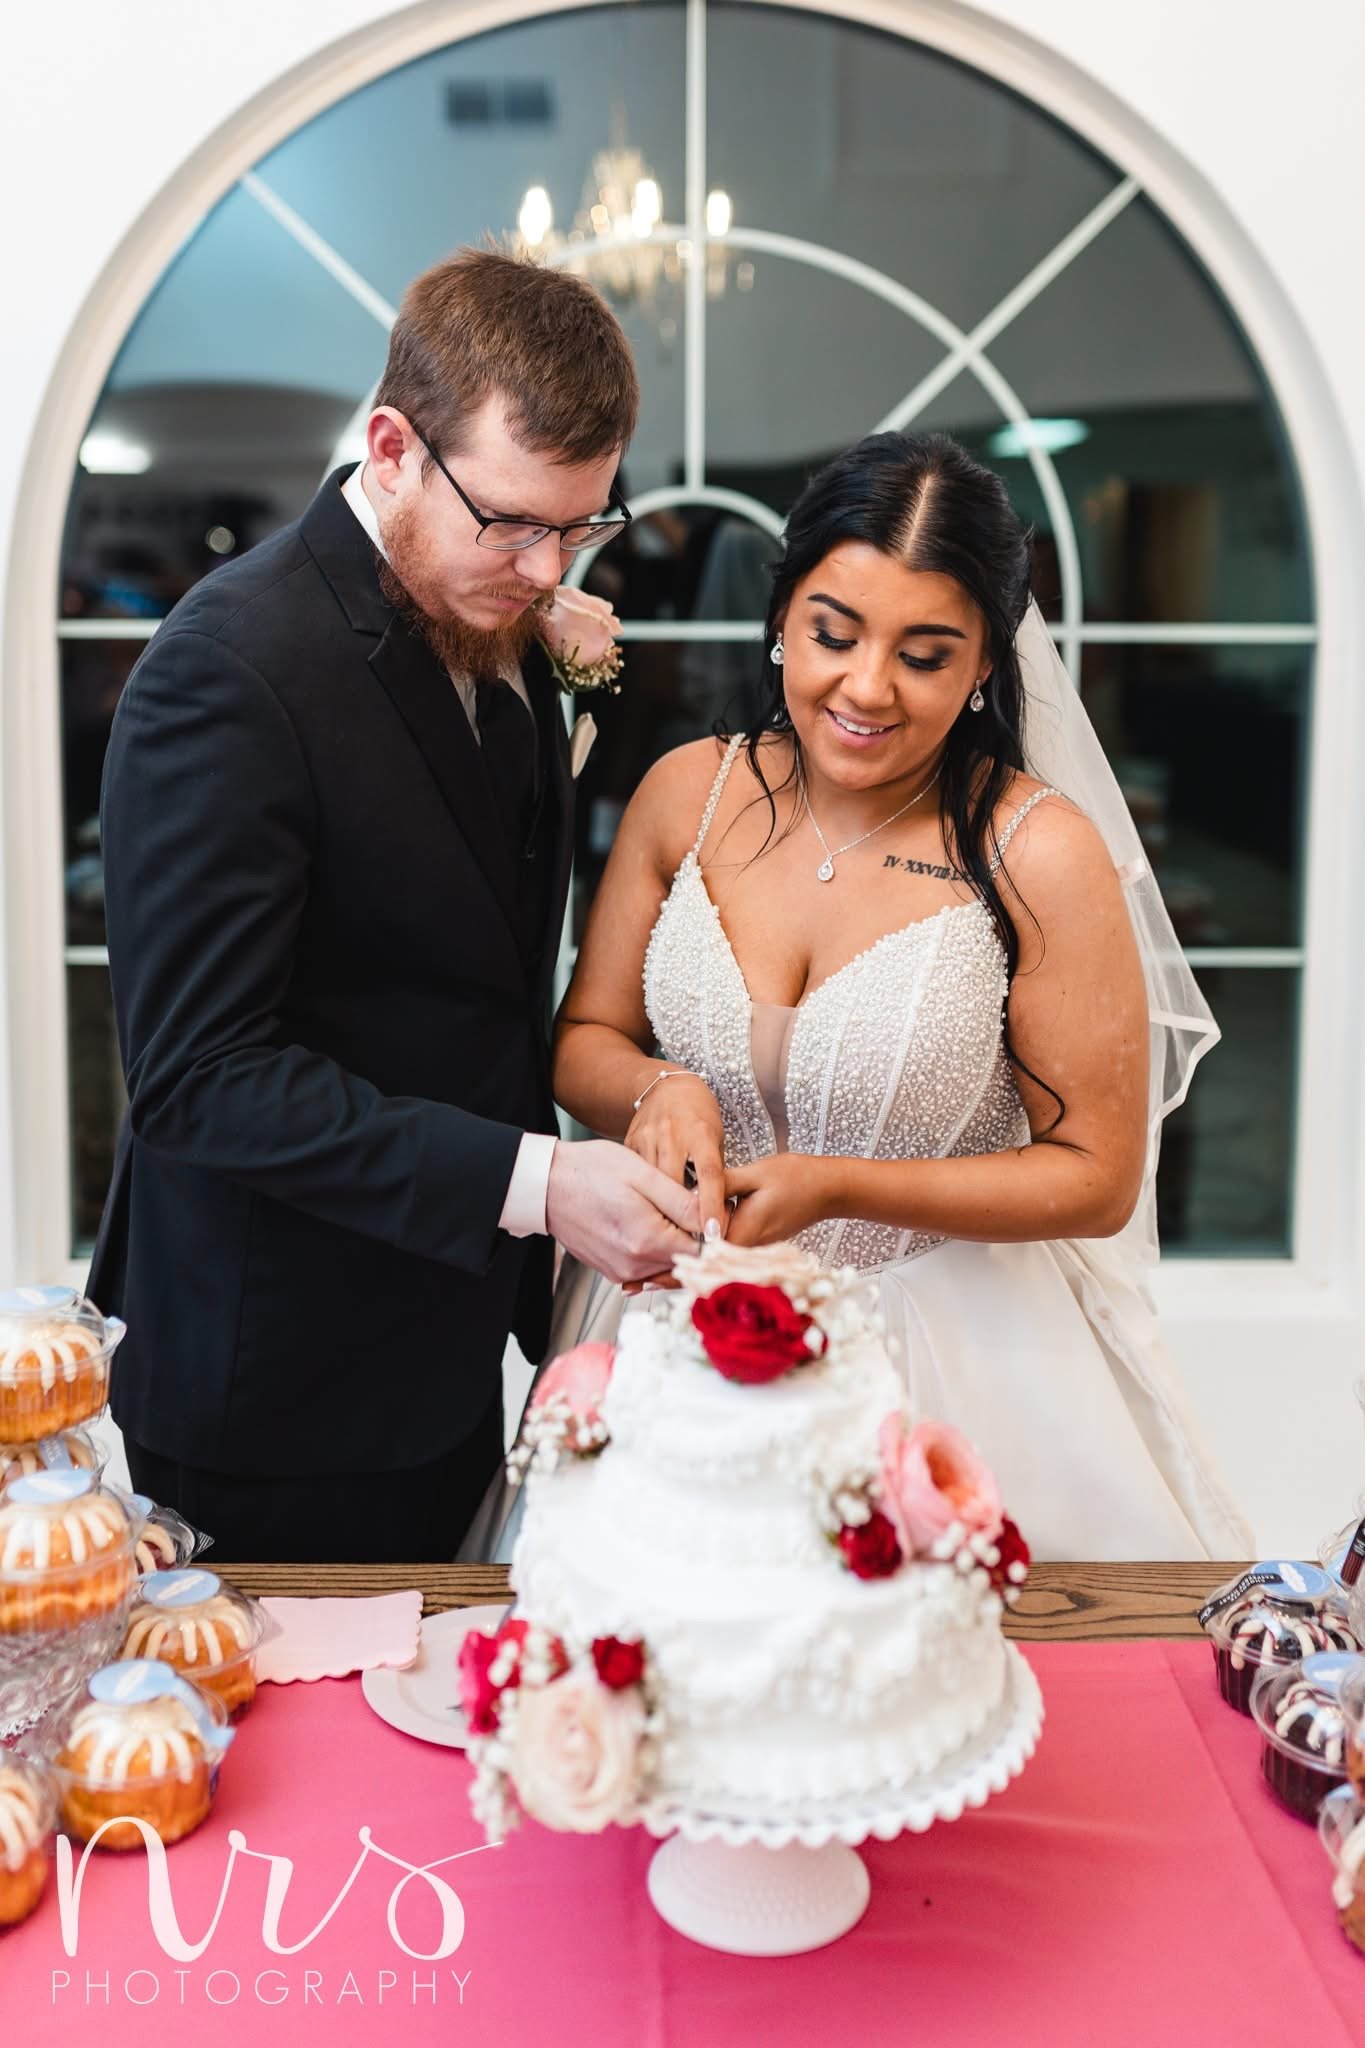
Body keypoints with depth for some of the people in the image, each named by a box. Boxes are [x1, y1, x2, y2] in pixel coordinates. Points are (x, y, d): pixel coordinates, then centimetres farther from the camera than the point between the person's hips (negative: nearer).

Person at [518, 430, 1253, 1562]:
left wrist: (836, 1188, -21)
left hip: (950, 1350, -3)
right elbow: (585, 1039, 5)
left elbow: (1096, 1179, -12)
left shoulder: (1040, 853, -17)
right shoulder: (689, 792, -5)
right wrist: (658, 1090, -18)